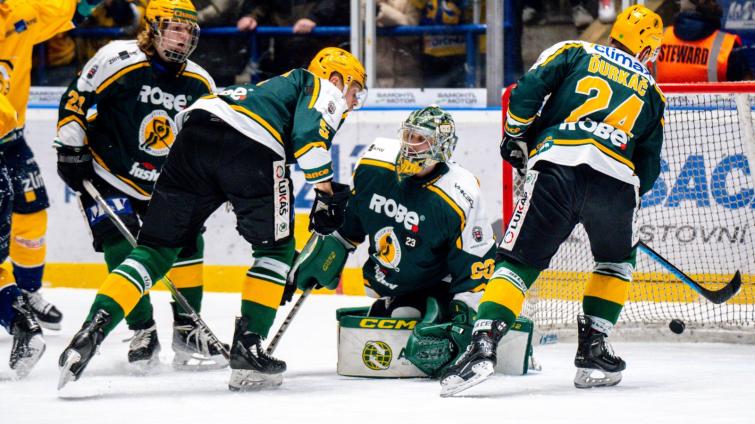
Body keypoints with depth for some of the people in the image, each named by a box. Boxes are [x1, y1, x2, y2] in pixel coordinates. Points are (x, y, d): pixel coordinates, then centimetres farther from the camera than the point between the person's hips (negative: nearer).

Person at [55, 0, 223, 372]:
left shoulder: (199, 84, 0)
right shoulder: (117, 61, -18)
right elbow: (74, 101, -14)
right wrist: (71, 151, -16)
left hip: (165, 184, 5)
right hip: (108, 178, -5)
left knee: (186, 241, -9)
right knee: (124, 250, -17)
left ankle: (187, 332, 1)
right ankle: (143, 334, -5)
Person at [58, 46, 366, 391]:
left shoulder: (276, 88, 43)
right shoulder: (325, 89, 21)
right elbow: (308, 133, -2)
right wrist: (327, 193, 2)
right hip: (251, 147, -6)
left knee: (158, 247, 7)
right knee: (275, 247, 14)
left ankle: (93, 328, -10)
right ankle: (247, 348, 5)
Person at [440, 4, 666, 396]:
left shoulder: (575, 53, 20)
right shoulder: (650, 91, 26)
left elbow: (528, 89, 5)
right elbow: (648, 165, 24)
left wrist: (515, 138, 18)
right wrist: (627, 200, 39)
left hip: (556, 163, -1)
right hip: (617, 179, 1)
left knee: (519, 260, 3)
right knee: (618, 259, 29)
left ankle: (483, 345, -18)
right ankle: (592, 350, 20)